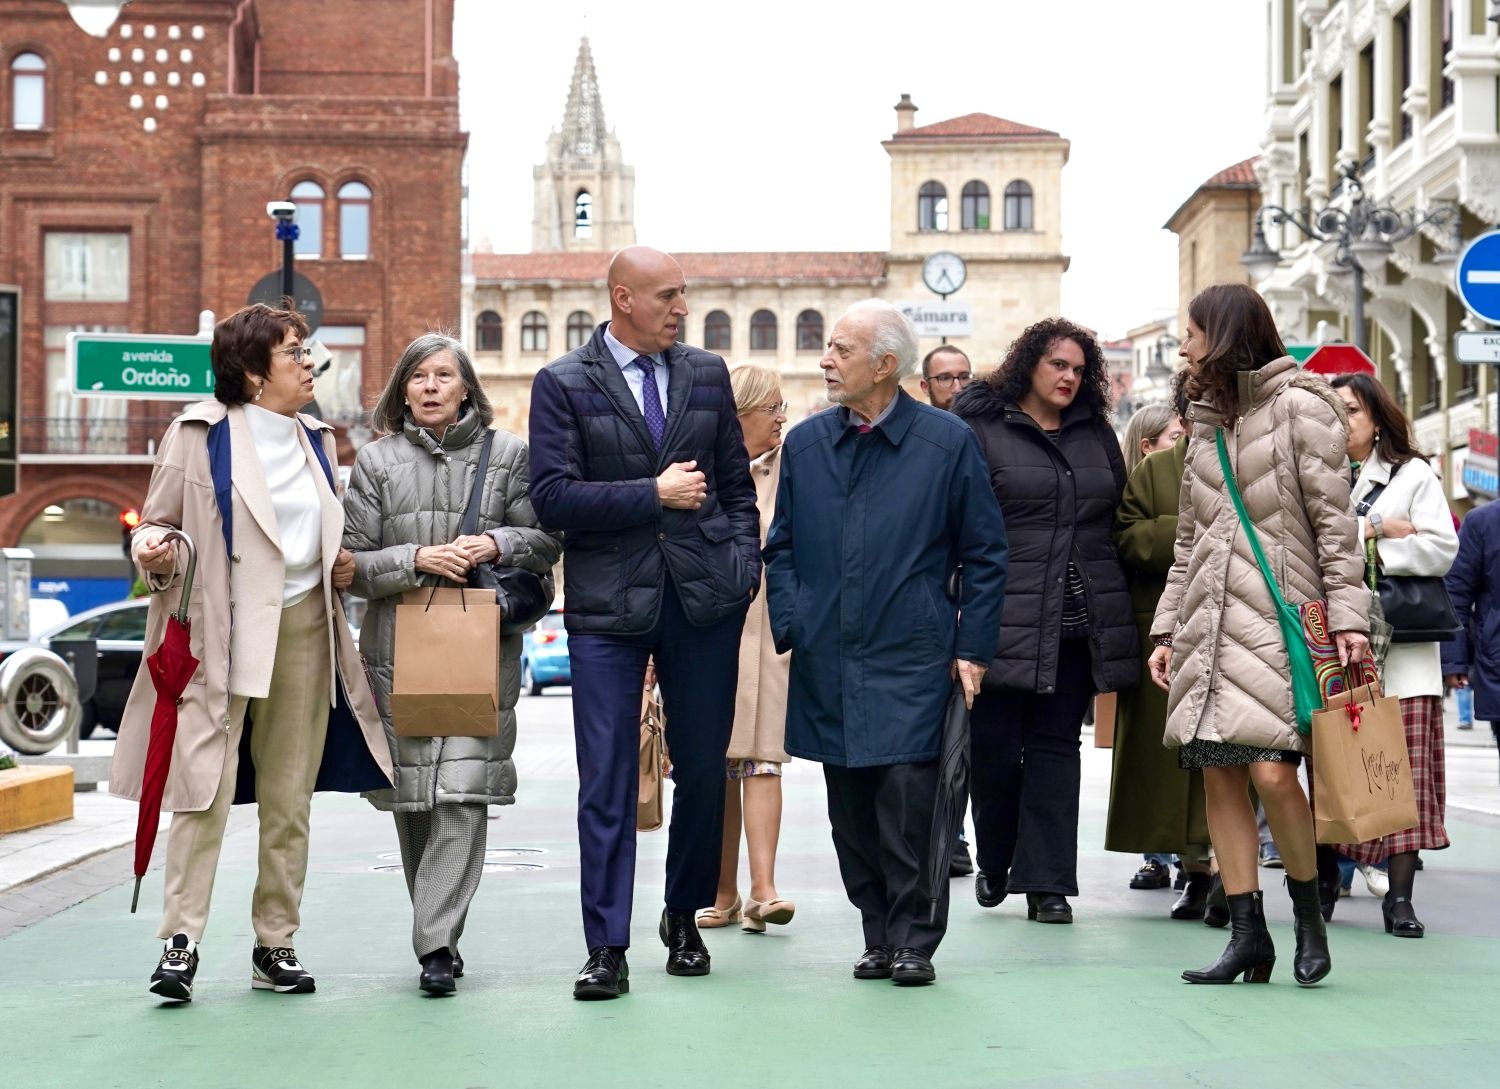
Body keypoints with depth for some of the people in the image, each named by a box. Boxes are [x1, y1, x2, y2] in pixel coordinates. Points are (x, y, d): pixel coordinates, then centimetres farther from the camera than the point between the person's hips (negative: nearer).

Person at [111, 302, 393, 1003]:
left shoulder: (315, 441, 17)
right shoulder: (201, 433, 0)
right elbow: (157, 525, 3)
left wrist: (341, 570, 9)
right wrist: (154, 553, -19)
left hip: (304, 630, 5)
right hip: (220, 631, -5)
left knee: (290, 799, 7)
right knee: (206, 790, -10)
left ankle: (276, 945, 14)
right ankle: (181, 941, -4)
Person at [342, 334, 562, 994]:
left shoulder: (507, 455, 9)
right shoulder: (376, 462, 10)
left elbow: (547, 541, 10)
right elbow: (352, 562, 6)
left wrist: (496, 544, -9)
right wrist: (416, 559, -9)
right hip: (397, 649, 2)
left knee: (462, 794, -12)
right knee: (409, 797, 4)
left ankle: (436, 944, -13)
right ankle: (438, 933, 20)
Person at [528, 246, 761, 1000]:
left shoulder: (707, 375, 10)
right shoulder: (563, 385, -1)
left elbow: (737, 483, 15)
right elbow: (552, 498, -10)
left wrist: (743, 564, 3)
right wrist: (654, 494, -12)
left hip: (704, 598, 3)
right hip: (608, 604, -3)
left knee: (703, 770, 10)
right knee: (606, 781, -3)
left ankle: (684, 920, 28)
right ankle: (607, 949, 2)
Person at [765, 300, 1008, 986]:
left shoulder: (947, 442, -1)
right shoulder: (805, 445, 9)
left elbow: (984, 554, 3)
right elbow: (781, 548, 16)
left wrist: (972, 648, -2)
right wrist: (790, 628, 4)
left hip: (913, 662, -4)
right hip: (828, 665, 4)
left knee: (910, 803, -7)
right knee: (852, 812, 7)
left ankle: (915, 941, 6)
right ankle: (879, 936, 18)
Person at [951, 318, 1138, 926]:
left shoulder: (1097, 435, 16)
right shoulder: (982, 430, 1)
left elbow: (1118, 519, 19)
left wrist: (1112, 604, 13)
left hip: (1079, 622, 4)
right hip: (1006, 619, -4)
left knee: (1057, 745, 4)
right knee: (996, 745, 0)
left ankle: (1046, 880, 6)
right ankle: (993, 863, 21)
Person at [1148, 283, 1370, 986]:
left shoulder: (1300, 407, 0)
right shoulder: (1207, 420, 20)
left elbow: (1334, 519, -5)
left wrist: (1347, 616, -13)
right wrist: (1166, 629, 15)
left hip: (1276, 619, -6)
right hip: (1208, 623, 7)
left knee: (1270, 772, -15)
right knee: (1220, 775, 0)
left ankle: (1309, 913, 6)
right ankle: (1248, 934, 6)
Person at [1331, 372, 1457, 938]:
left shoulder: (1414, 475, 9)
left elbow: (1443, 549, -2)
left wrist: (1374, 547, -7)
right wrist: (1374, 527, -4)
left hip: (1400, 650, -2)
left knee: (1405, 774, -5)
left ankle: (1400, 896, -1)